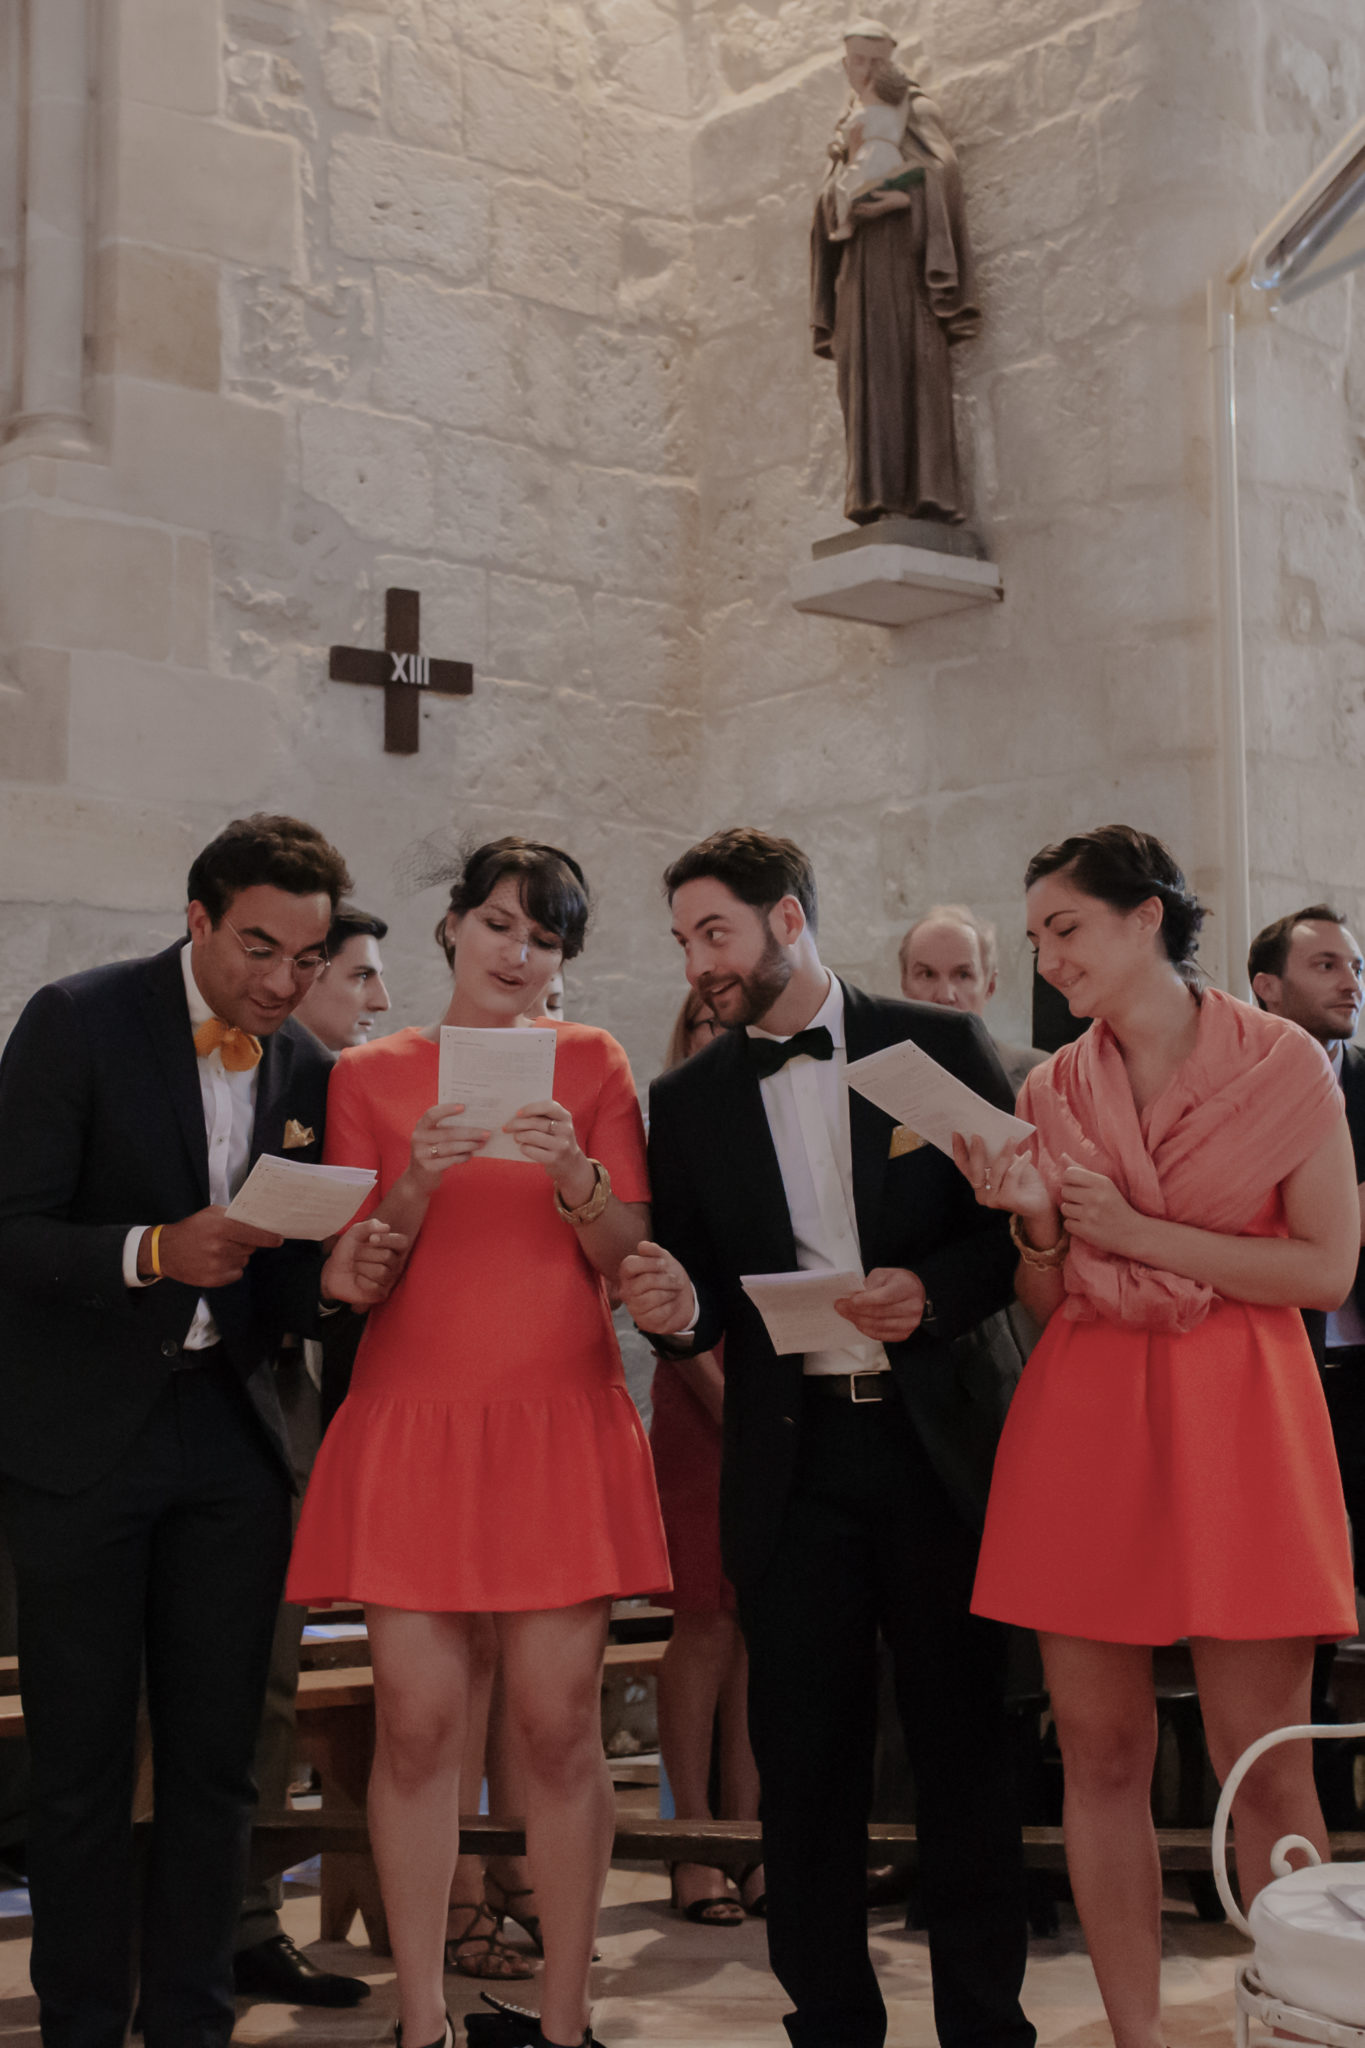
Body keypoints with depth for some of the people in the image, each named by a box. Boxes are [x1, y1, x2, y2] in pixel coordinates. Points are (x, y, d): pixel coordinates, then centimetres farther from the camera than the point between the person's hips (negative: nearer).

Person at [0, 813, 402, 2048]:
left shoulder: (306, 1070, 7)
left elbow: (273, 1287, 11)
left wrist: (330, 1279, -11)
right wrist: (154, 1251, -27)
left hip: (229, 1437, 4)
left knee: (215, 1761, 8)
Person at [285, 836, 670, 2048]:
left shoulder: (593, 1061, 10)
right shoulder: (370, 1075, 10)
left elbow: (626, 1256, 5)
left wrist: (575, 1178, -15)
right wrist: (417, 1184, -13)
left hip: (561, 1419, 0)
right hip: (413, 1416, 0)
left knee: (561, 1725, -2)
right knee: (417, 1722, -3)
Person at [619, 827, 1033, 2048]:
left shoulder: (939, 1046, 2)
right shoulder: (689, 1099, 9)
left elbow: (1025, 1220, 3)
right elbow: (701, 1295, 10)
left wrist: (937, 1288, -15)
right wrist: (679, 1305, -13)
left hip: (939, 1443, -2)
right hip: (790, 1461, 2)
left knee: (967, 1747, 6)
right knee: (806, 1762, 6)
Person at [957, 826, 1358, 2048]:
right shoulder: (1050, 1091, 9)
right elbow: (1049, 1306, 13)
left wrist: (1140, 1230, -11)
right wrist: (1037, 1224, -8)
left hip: (1236, 1419, -3)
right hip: (1083, 1421, 4)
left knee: (1265, 1764, -3)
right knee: (1102, 1754, 5)